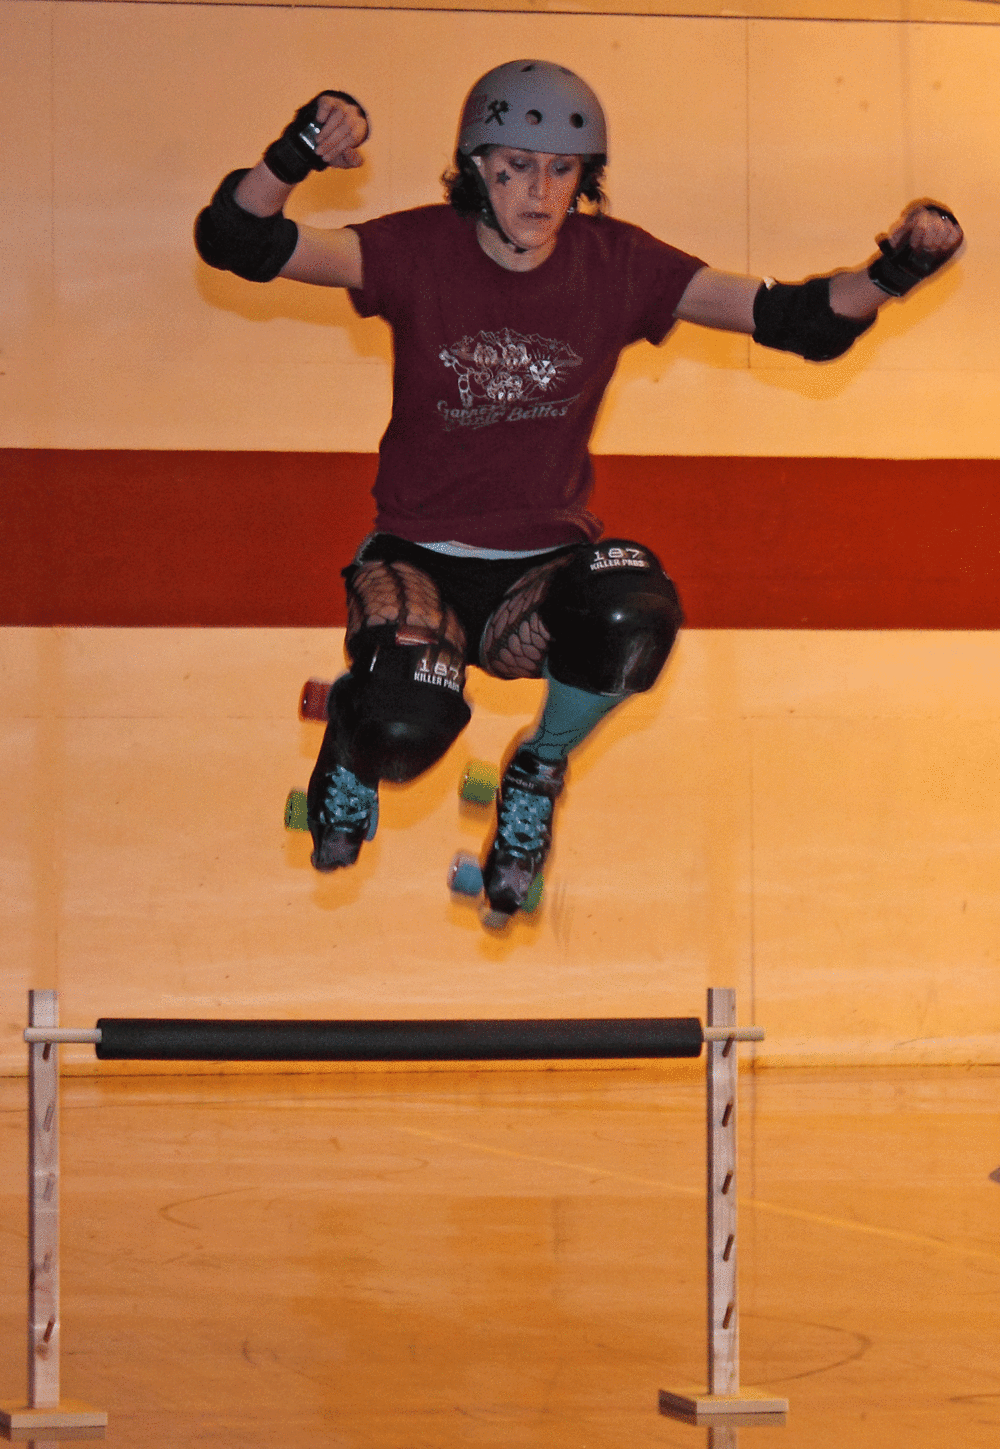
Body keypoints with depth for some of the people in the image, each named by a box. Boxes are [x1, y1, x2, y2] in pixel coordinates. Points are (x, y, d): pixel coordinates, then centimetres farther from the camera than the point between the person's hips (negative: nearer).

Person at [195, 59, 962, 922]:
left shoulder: (617, 265, -5)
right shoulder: (419, 253, -10)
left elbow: (792, 319, -7)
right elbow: (236, 243, -18)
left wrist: (885, 276, -26)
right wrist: (292, 161, -38)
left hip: (545, 563, 2)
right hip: (419, 556, -2)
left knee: (630, 615, -33)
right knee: (405, 729, -31)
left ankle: (539, 772, 1)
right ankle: (354, 745, 12)